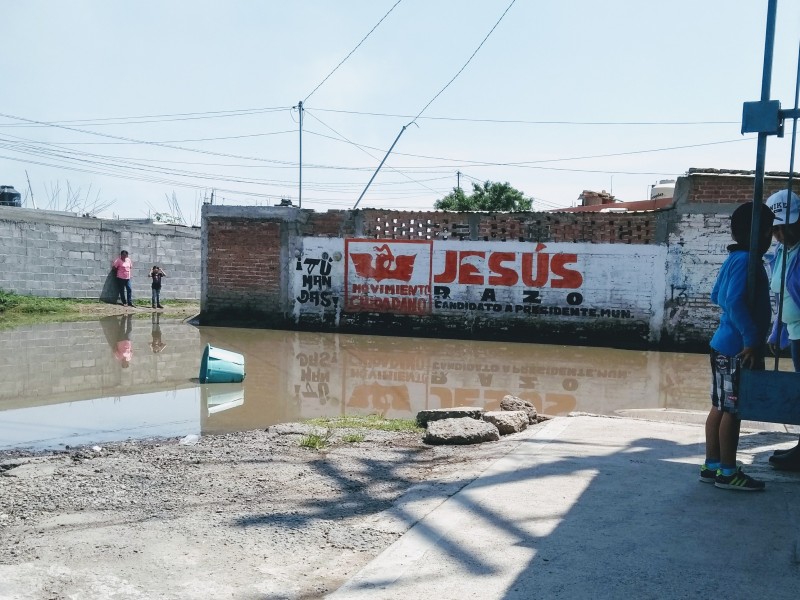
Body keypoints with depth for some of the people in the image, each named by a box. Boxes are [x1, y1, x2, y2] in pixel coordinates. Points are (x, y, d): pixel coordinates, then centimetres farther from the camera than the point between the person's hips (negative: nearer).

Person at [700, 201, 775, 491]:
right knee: (732, 410, -2)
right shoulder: (746, 260, -16)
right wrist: (752, 340, -24)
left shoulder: (734, 258, 13)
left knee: (720, 408, 13)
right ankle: (727, 472, 6)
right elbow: (735, 302, -25)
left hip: (724, 345, 9)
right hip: (737, 348, -9)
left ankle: (712, 466, 19)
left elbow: (717, 296, 21)